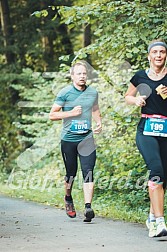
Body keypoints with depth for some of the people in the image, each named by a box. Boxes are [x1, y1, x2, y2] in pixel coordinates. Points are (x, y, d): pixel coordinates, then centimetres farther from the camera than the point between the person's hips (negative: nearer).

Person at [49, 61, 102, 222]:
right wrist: (71, 113, -15)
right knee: (71, 173, 9)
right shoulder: (65, 93, -4)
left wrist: (99, 123, 8)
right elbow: (52, 115, -3)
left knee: (88, 171, -12)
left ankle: (88, 207, -18)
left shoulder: (93, 92, 7)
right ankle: (68, 199, 37)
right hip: (68, 138, -2)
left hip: (87, 138, 2)